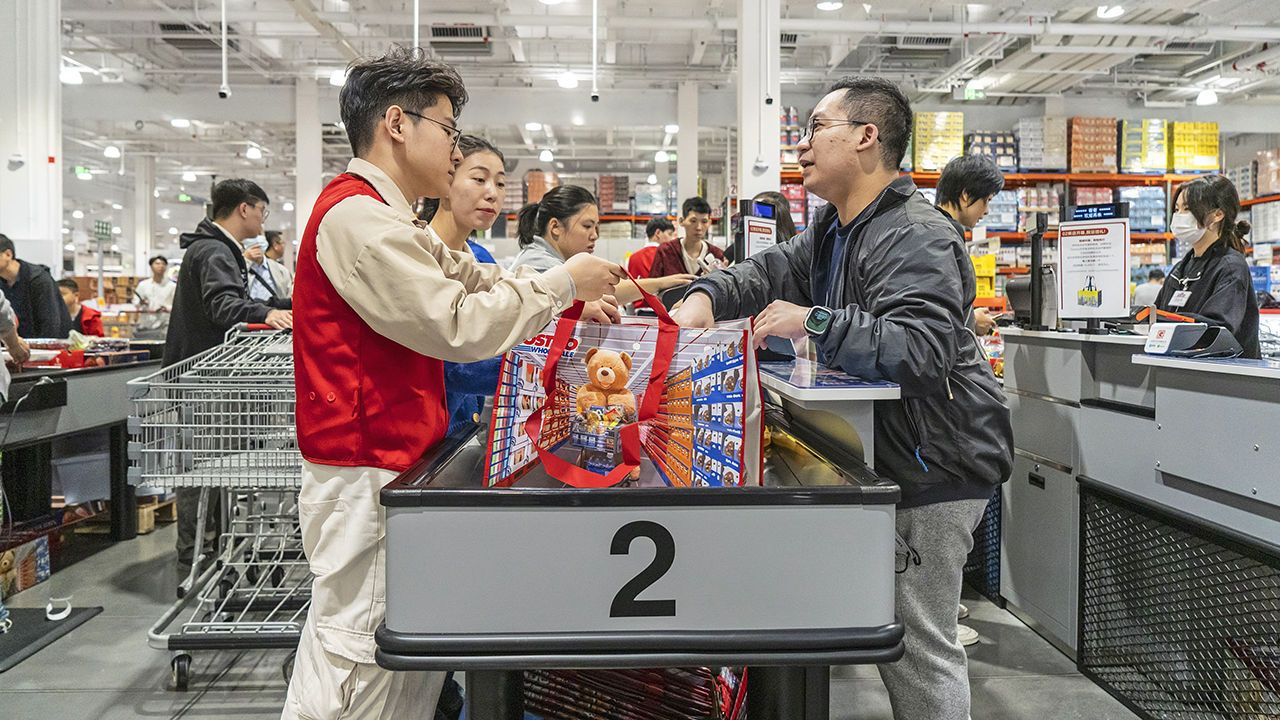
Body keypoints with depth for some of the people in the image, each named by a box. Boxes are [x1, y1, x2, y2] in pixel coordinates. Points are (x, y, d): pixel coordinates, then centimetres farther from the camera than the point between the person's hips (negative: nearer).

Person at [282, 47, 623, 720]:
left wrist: (575, 288, 10)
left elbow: (469, 277, 20)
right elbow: (457, 324, -22)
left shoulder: (381, 217, 17)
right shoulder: (355, 215, -17)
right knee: (359, 661, -1)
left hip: (393, 469, 10)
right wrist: (562, 283, -10)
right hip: (365, 480, -10)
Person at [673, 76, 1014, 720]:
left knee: (917, 642, -2)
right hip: (883, 454, 10)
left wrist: (814, 323, -30)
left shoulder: (915, 238, -20)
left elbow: (922, 349, -33)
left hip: (935, 467, -10)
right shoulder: (835, 228, 14)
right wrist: (707, 296, -7)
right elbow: (773, 270, 13)